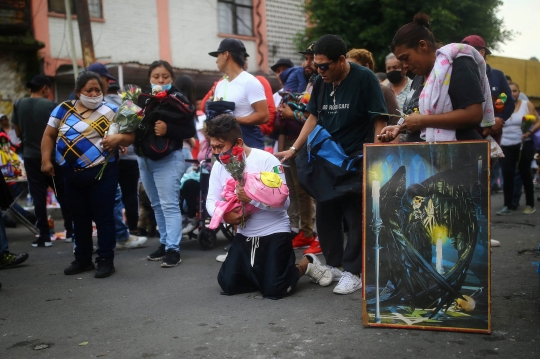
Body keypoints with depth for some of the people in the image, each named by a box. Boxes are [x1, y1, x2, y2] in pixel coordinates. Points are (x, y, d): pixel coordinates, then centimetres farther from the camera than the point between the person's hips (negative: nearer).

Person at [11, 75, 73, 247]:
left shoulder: (18, 105, 0)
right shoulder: (50, 105, -10)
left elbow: (18, 132, 7)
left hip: (30, 156, 2)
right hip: (51, 155, -2)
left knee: (38, 196, 4)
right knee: (63, 193, 10)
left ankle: (44, 236, 3)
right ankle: (70, 230, 15)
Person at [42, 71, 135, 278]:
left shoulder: (110, 112, -2)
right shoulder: (63, 109, 5)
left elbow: (130, 135, -3)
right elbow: (49, 135, 10)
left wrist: (119, 138, -24)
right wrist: (46, 160, 0)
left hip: (102, 173, -4)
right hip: (72, 175, 4)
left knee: (103, 217, 1)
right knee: (79, 218, 14)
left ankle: (106, 260, 9)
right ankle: (82, 259, 26)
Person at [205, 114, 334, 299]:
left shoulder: (265, 160, -18)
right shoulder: (219, 165, -1)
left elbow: (283, 201, -22)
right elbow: (211, 200, -2)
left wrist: (252, 198, -31)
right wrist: (223, 214, -23)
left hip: (274, 232, -6)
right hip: (244, 235, 6)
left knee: (274, 290, -12)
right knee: (228, 284, -1)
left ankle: (305, 264, 17)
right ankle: (258, 271, 28)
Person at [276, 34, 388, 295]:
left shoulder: (364, 78, -11)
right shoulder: (320, 82, 6)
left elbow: (379, 120, -12)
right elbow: (313, 117, 12)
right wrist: (294, 149, 3)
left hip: (357, 159, -6)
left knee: (356, 217, -3)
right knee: (325, 213, 9)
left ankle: (354, 272, 3)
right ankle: (334, 264, 21)